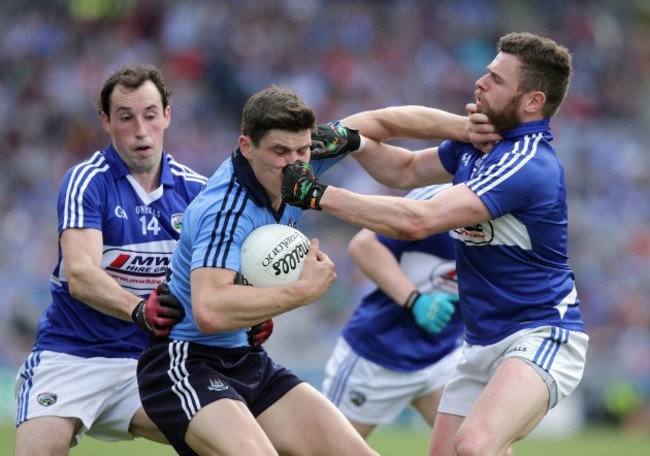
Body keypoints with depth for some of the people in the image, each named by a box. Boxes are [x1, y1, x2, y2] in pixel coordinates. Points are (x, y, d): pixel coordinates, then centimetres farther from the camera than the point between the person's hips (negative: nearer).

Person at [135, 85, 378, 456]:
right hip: (186, 365, -9)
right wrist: (304, 291, -30)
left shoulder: (285, 176, -1)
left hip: (248, 361, 9)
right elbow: (210, 311, -40)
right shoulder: (227, 209, -25)